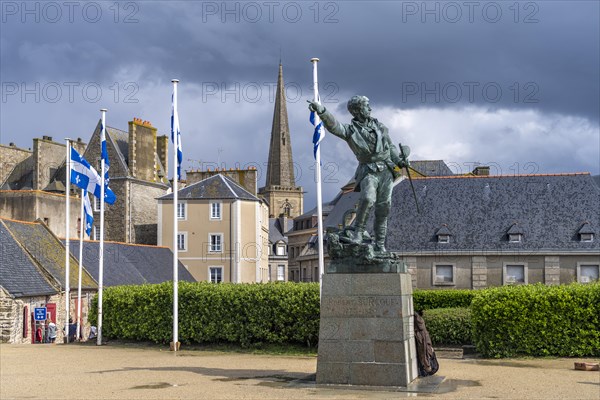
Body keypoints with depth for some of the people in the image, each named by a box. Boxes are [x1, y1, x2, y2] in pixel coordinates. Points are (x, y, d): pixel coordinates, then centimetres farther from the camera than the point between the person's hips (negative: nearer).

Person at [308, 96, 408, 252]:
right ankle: (359, 230, -12)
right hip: (369, 171, -4)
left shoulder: (379, 126, 15)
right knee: (368, 199, -30)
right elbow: (333, 125, -19)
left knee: (383, 207, 3)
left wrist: (399, 160, 7)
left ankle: (380, 244, 12)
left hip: (386, 170, 4)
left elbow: (391, 146, 24)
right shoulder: (350, 130, 0)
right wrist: (321, 110, -37)